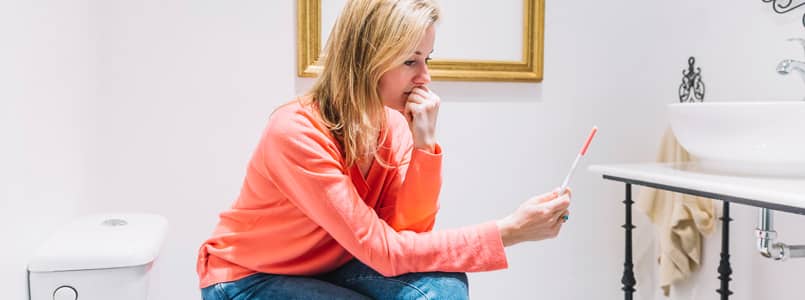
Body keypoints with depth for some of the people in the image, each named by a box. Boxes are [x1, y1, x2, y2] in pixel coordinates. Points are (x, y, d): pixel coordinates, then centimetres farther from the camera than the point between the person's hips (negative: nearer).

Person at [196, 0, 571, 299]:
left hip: (330, 265, 6)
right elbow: (384, 251, -30)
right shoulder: (296, 133, -29)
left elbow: (405, 233, -12)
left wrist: (424, 145, -24)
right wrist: (510, 230, -32)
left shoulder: (395, 123, -9)